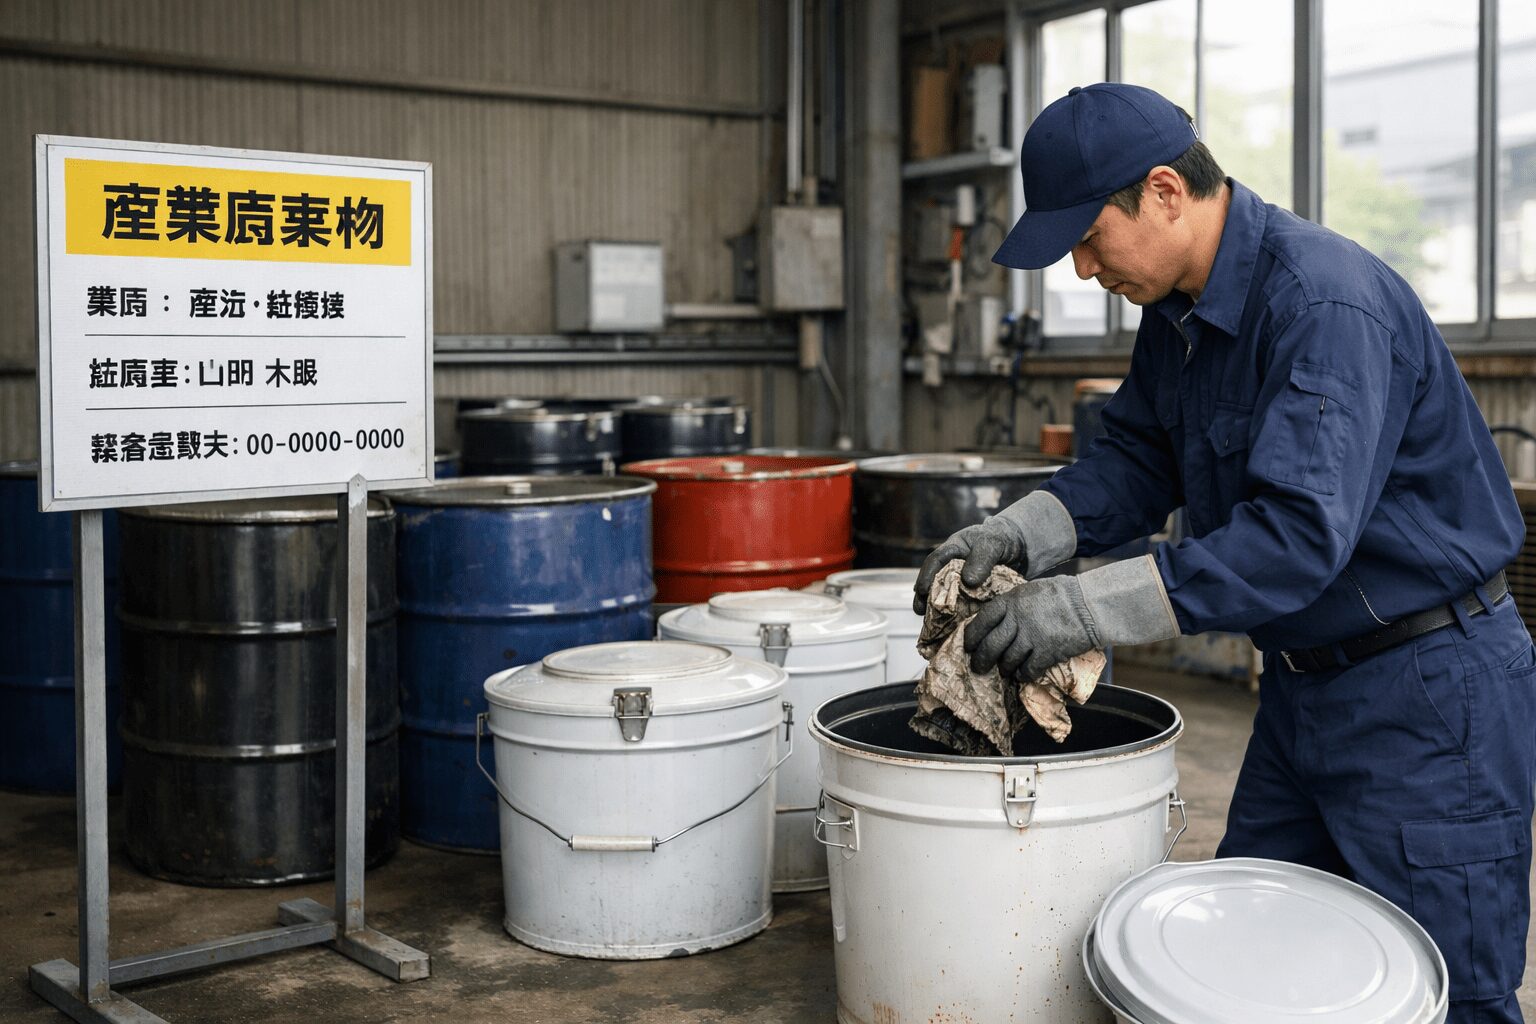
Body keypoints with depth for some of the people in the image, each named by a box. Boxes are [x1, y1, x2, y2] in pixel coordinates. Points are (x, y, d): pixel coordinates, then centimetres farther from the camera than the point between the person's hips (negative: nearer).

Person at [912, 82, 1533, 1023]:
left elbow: (1299, 532, -35)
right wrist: (1018, 534, -9)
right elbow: (1138, 454, 9)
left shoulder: (1327, 303, -27)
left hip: (1428, 695, -9)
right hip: (1306, 680, 9)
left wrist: (1088, 609, -35)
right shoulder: (1180, 305, 3)